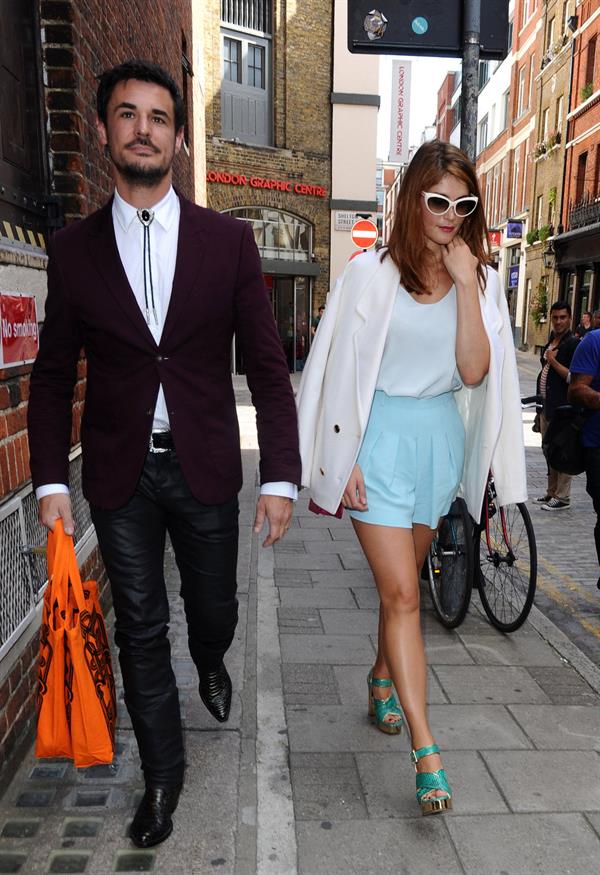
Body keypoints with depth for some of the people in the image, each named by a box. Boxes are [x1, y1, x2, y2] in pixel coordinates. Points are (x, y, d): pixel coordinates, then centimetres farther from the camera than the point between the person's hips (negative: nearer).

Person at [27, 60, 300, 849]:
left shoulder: (228, 241, -3)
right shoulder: (73, 249, 1)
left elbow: (267, 366, -4)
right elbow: (53, 376, 5)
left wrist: (280, 477, -9)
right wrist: (51, 480, -3)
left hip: (205, 466, 0)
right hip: (120, 473, 1)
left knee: (214, 608, 16)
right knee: (140, 629, 11)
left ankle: (210, 663, 55)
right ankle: (162, 772, 34)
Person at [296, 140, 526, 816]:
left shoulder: (479, 280, 6)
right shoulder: (372, 272, -4)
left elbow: (474, 371, -7)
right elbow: (342, 368, -4)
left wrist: (465, 285, -12)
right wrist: (344, 457, -8)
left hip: (442, 440, 4)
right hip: (381, 438, -3)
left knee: (403, 580, 17)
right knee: (400, 592, -6)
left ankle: (382, 675, 43)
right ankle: (426, 750, 3)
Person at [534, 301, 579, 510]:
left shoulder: (573, 343, -11)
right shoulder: (551, 341, 15)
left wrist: (553, 361, -18)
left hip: (561, 407, -9)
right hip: (546, 405, 9)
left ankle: (562, 497, 5)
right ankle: (551, 492, 26)